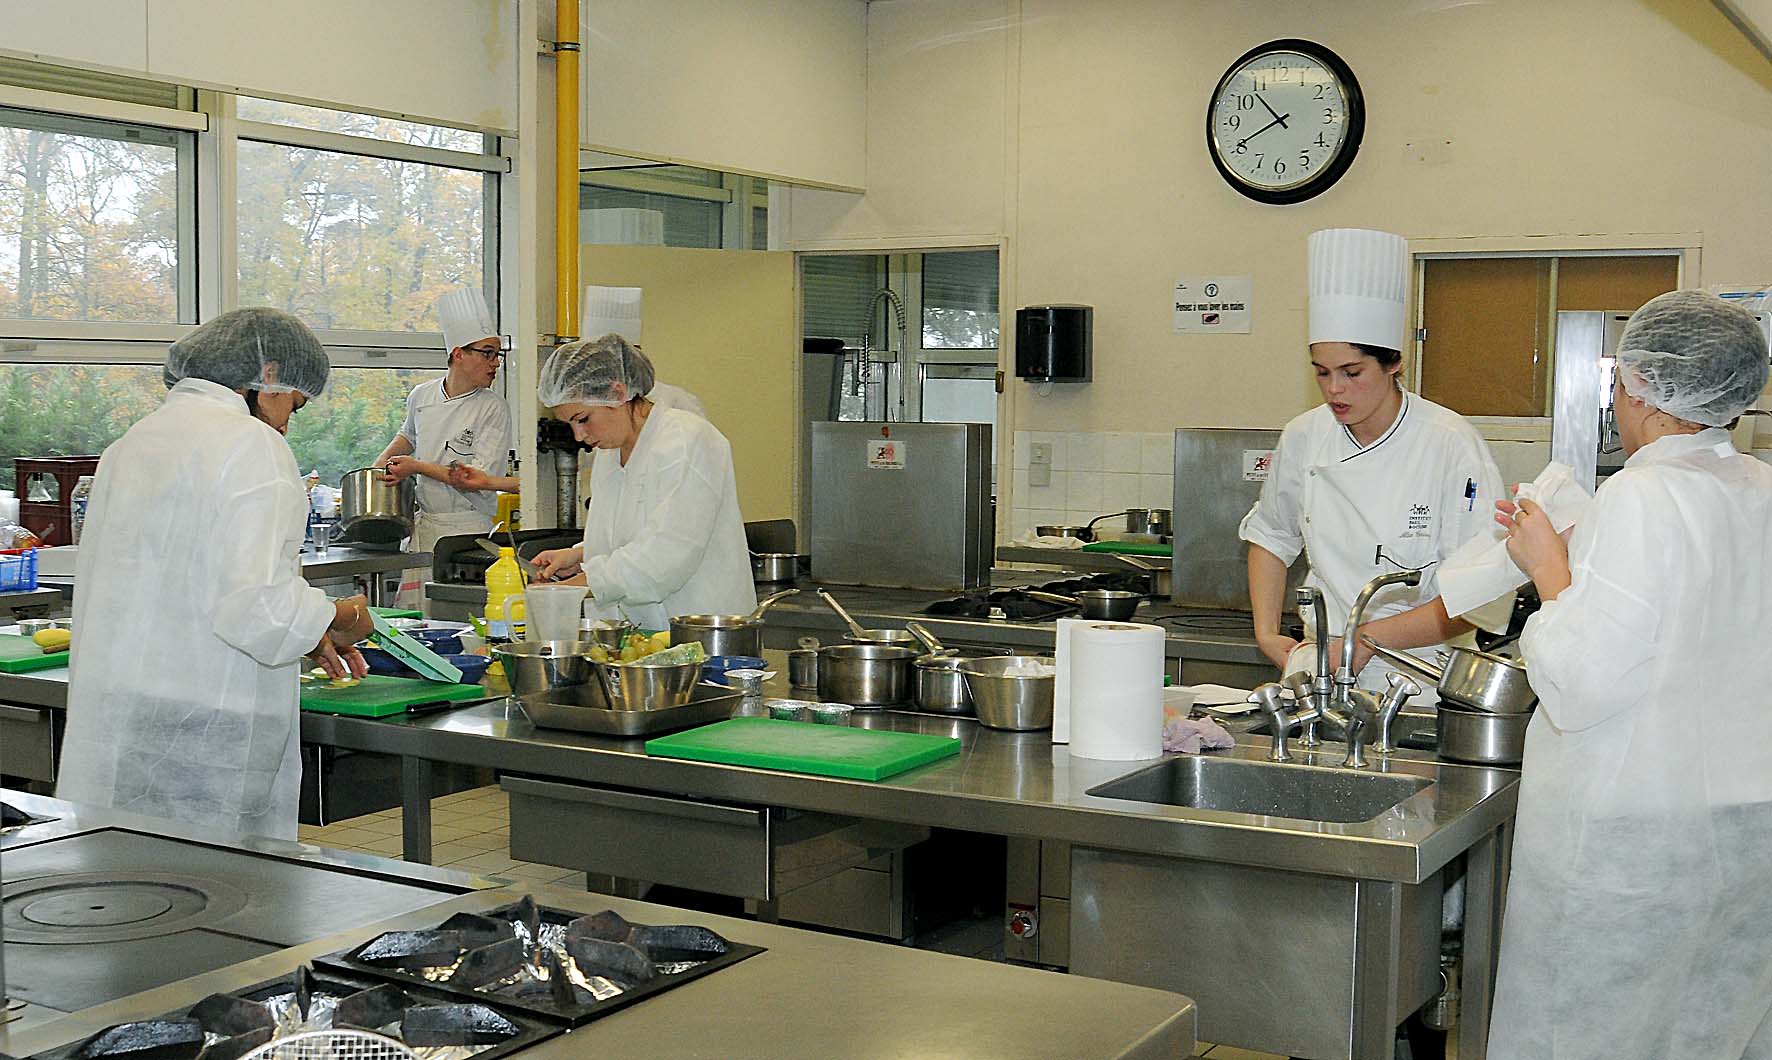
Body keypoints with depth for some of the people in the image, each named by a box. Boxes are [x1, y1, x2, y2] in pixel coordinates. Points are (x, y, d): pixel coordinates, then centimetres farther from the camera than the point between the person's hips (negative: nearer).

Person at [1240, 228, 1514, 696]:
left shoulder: (1451, 445, -10)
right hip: (1323, 674, 3)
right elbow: (1271, 535, 20)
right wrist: (1267, 632, 8)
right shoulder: (1305, 437, 3)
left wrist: (1368, 639, -17)